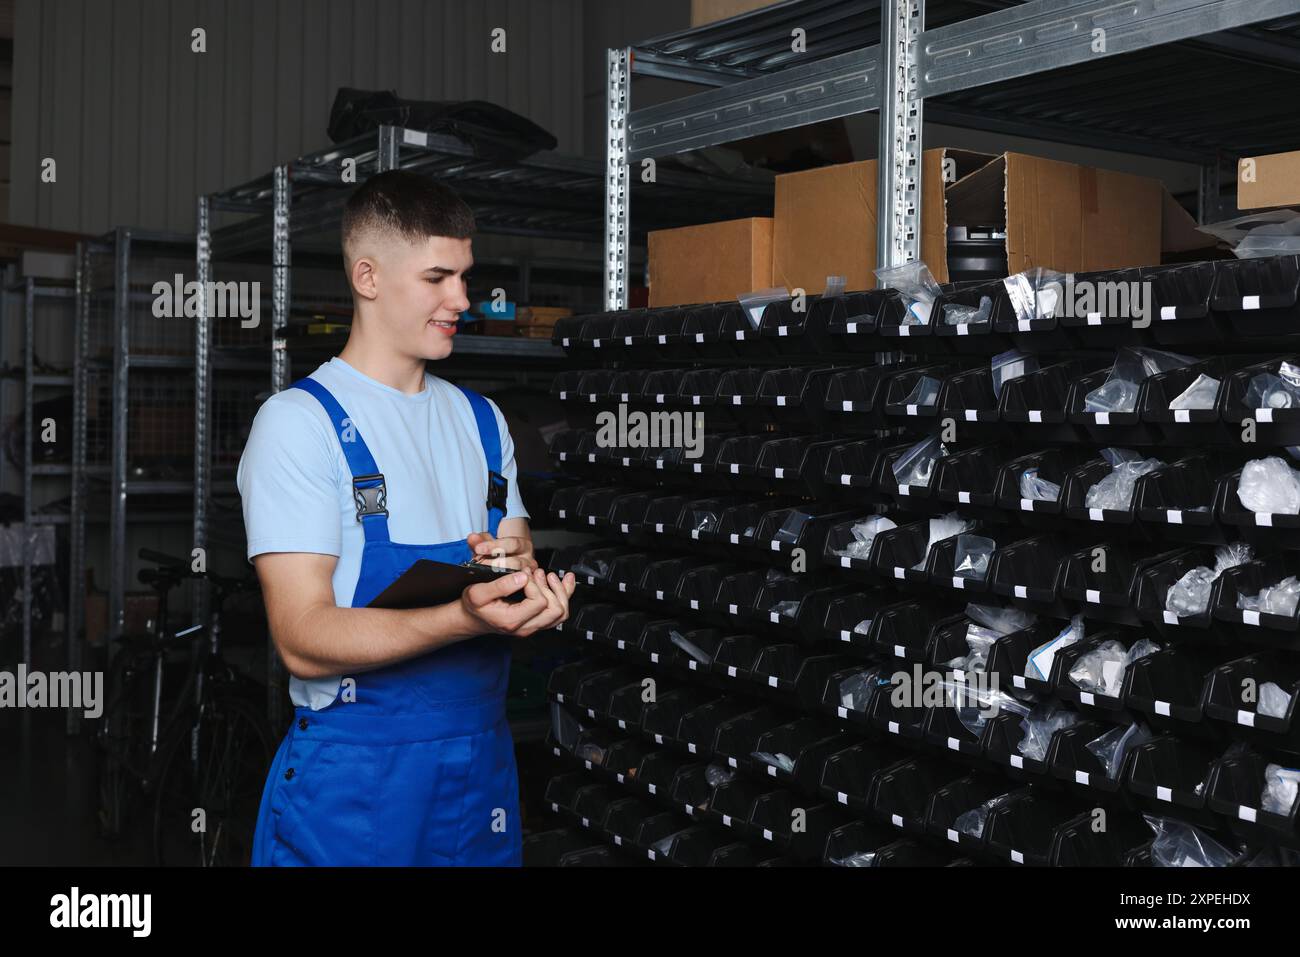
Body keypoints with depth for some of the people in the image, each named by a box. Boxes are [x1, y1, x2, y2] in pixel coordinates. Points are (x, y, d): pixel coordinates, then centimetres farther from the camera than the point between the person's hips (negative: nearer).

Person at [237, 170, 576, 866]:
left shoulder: (481, 420, 11)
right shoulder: (299, 422, -10)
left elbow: (521, 579, 12)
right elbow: (304, 639, -18)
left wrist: (527, 580, -12)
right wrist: (467, 616, -32)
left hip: (484, 757, 6)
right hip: (356, 775, -6)